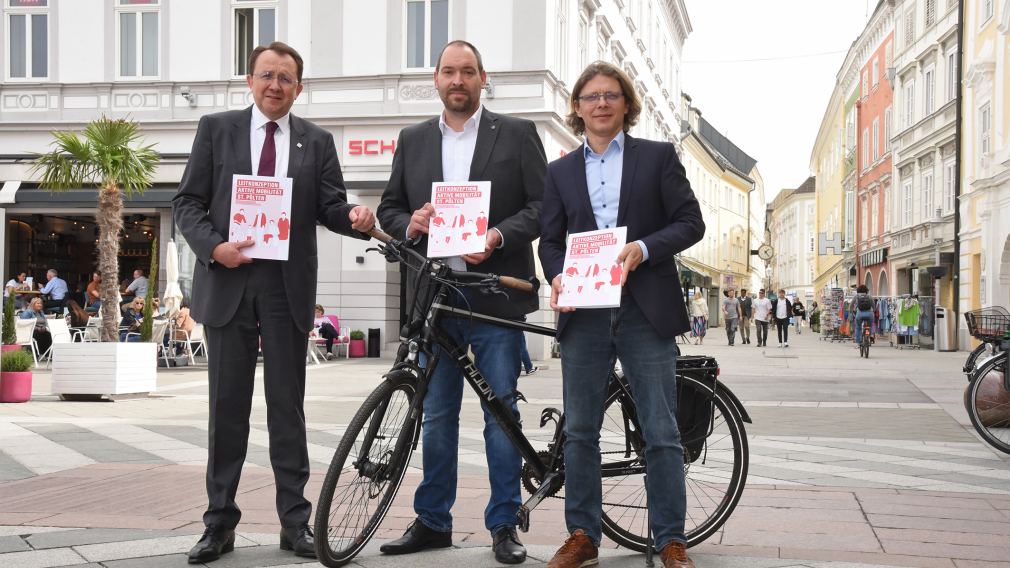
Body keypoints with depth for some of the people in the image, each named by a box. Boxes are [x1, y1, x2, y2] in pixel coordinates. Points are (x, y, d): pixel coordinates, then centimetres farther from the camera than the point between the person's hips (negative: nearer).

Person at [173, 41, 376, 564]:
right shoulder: (215, 129, 7)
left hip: (288, 288, 1)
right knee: (227, 407, 5)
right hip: (227, 282, 0)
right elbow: (187, 202, 3)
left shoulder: (317, 142, 9)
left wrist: (354, 218, -18)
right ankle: (219, 524, 15)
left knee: (287, 408, 5)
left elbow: (330, 207, 4)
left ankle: (295, 523, 12)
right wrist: (213, 245, -13)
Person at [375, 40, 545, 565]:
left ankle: (504, 525, 12)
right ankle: (433, 522, 20)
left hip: (496, 295, -3)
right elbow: (388, 209, 15)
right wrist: (410, 223, -7)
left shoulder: (517, 134, 4)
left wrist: (499, 236, -17)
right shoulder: (412, 141, 13)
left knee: (501, 413, 2)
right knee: (436, 415, 10)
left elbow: (543, 205, -1)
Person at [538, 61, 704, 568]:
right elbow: (550, 240, 12)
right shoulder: (560, 171, 14)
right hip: (584, 312, 3)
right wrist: (557, 277, -8)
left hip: (646, 310, -3)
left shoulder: (658, 156, 6)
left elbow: (690, 222, 2)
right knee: (579, 431, 6)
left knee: (662, 432, 0)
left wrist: (643, 249, -15)